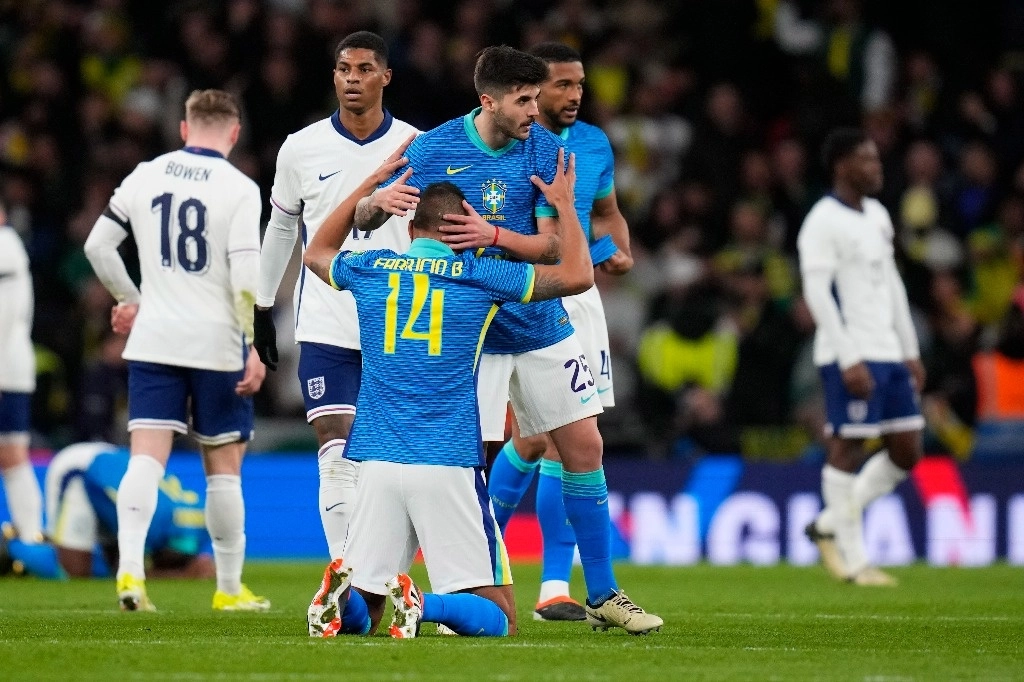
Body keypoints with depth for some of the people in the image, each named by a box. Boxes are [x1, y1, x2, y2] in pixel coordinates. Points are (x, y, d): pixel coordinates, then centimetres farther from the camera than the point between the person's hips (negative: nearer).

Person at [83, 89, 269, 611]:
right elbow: (245, 276, -14)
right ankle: (229, 588, 14)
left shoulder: (145, 176, 5)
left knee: (146, 456, -4)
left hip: (153, 339, 2)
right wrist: (252, 349, -10)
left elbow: (96, 245, 10)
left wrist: (130, 299, 24)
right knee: (223, 466, 8)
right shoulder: (239, 189, -6)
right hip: (217, 343, -2)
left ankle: (130, 568, -23)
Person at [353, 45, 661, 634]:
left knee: (585, 447, 2)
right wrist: (380, 200, -27)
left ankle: (603, 596, 13)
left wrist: (494, 235, -26)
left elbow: (552, 245, -8)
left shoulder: (546, 151, -5)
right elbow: (363, 220, -3)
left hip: (541, 325, 3)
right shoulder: (435, 149, -9)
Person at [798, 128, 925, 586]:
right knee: (847, 447, -5)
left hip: (888, 354, 9)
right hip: (850, 356, -9)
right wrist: (849, 360, -20)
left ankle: (830, 524, 18)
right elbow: (817, 293, -15)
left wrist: (911, 351, 18)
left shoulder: (878, 216, 17)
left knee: (907, 451, 6)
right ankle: (853, 560, -1)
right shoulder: (823, 222, -9)